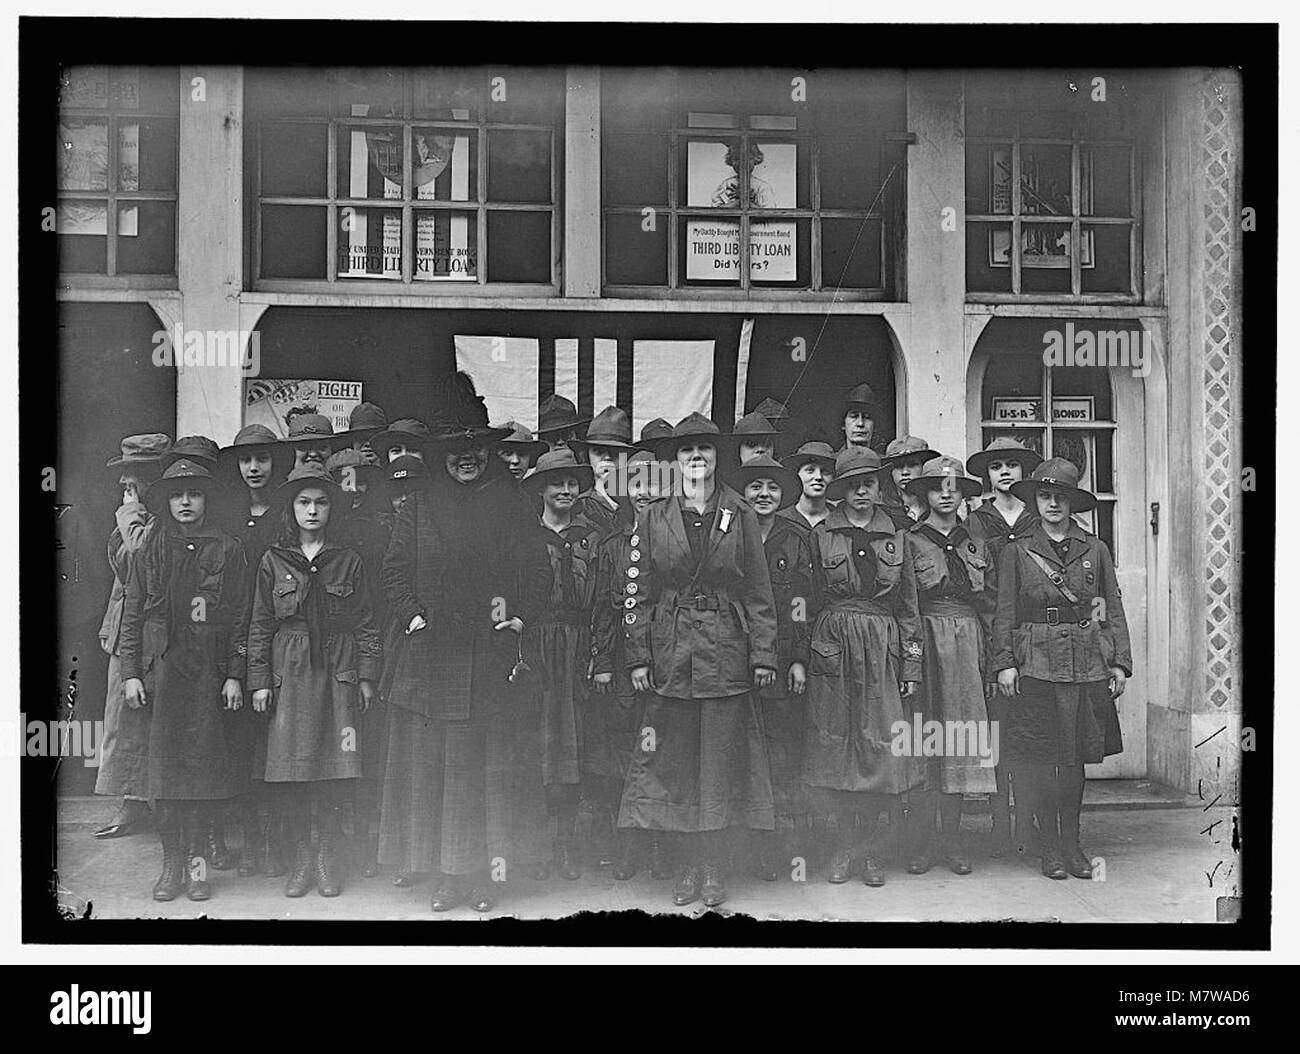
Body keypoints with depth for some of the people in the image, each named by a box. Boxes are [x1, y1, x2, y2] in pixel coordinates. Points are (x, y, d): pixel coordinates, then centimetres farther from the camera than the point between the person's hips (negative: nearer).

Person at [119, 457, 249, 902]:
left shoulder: (228, 550, 5)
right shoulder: (149, 552, 10)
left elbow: (240, 617, 4)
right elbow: (132, 616, 10)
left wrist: (235, 674, -2)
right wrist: (131, 673, 2)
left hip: (209, 672, -1)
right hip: (161, 669, 1)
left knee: (203, 763, -2)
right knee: (165, 763, -1)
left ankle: (197, 862, 5)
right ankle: (172, 863, 5)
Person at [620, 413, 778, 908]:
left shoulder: (739, 516, 4)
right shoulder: (655, 518, 6)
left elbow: (759, 591, 4)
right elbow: (642, 590, 6)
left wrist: (764, 653, -2)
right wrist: (638, 655, -1)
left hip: (726, 650, -1)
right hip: (671, 651, 1)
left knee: (721, 761, 2)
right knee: (676, 761, 4)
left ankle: (713, 869, 12)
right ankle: (688, 866, 15)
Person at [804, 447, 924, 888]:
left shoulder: (895, 536, 9)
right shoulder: (821, 534, 4)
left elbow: (908, 605, 10)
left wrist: (911, 665, 4)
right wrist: (802, 656, -1)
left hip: (882, 648, 1)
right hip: (832, 647, -1)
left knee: (880, 747, -1)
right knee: (835, 746, 2)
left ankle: (869, 844, 13)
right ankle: (845, 842, 15)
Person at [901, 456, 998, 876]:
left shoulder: (975, 545, 14)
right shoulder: (909, 542, 2)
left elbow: (990, 605, 14)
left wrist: (989, 658, 7)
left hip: (967, 647, 4)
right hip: (923, 646, -4)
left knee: (960, 741, 4)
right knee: (922, 743, -5)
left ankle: (952, 839, 11)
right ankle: (919, 843, 1)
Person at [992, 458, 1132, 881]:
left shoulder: (1095, 550, 9)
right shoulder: (1016, 551, 4)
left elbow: (1114, 609, 10)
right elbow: (1004, 612, 3)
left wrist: (1120, 663, 4)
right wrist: (1005, 663, -6)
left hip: (1087, 664, 2)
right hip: (1035, 664, -2)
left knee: (1076, 757, 7)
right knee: (1038, 758, -1)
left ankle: (1072, 842, 18)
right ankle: (1049, 846, 11)